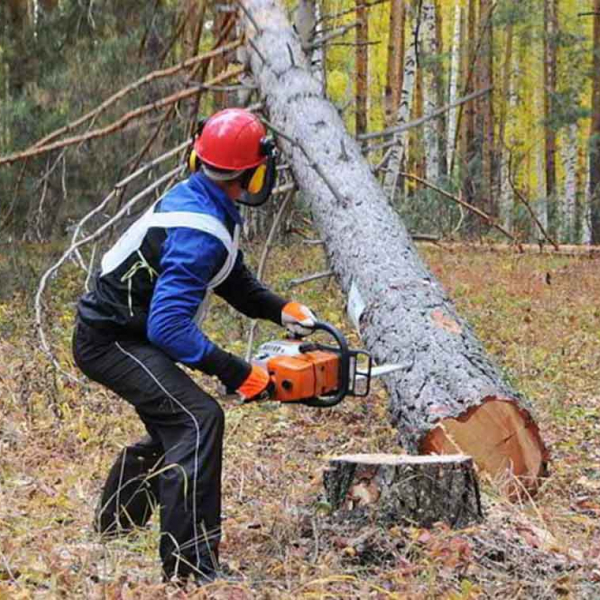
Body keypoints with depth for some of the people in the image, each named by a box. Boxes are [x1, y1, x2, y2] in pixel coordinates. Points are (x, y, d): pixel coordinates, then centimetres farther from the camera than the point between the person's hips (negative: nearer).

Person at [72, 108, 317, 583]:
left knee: (174, 424, 25)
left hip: (124, 332, 10)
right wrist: (237, 373, -29)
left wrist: (281, 309, 1)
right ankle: (190, 565, -26)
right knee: (198, 420, -23)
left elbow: (235, 281, 15)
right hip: (111, 341, -10)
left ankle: (115, 524, 45)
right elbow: (168, 326, -34)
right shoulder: (200, 235, -29)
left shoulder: (199, 199, 2)